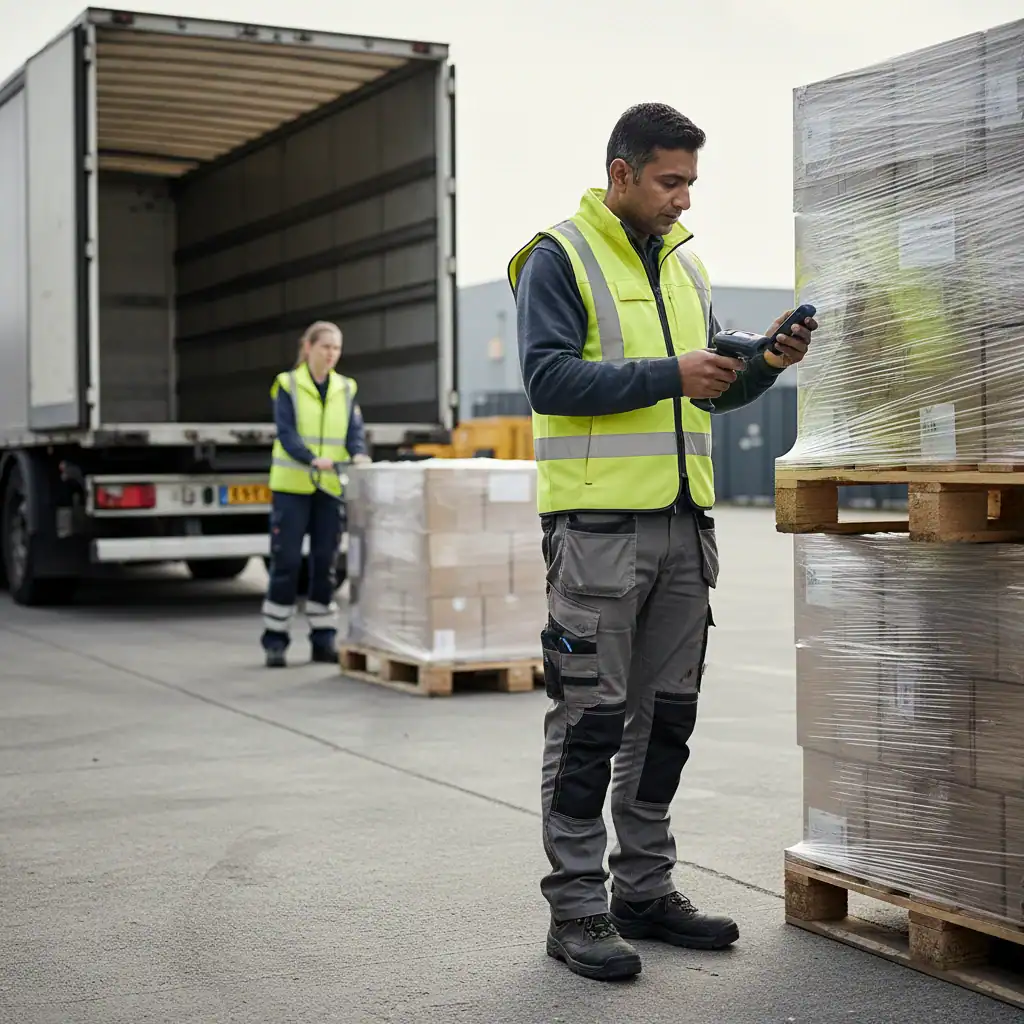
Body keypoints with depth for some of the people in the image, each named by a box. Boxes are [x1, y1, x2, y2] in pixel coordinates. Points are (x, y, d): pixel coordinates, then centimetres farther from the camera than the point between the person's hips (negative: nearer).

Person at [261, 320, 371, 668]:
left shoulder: (346, 389, 9)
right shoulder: (288, 385, -2)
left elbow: (355, 431, 1)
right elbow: (286, 433, -12)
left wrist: (359, 454, -22)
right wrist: (313, 459, -30)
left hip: (331, 487, 3)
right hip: (292, 485, -3)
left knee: (325, 562, 6)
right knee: (286, 561, -2)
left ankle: (323, 640, 14)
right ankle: (275, 640, 5)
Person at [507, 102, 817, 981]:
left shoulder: (685, 264, 18)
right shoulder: (558, 258, -4)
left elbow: (712, 390, 20)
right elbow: (549, 378, -16)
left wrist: (762, 366, 1)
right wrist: (667, 374, -19)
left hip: (684, 520, 7)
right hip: (598, 521, -7)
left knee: (666, 717, 12)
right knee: (590, 720, -3)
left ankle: (645, 888, 23)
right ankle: (577, 909, 6)